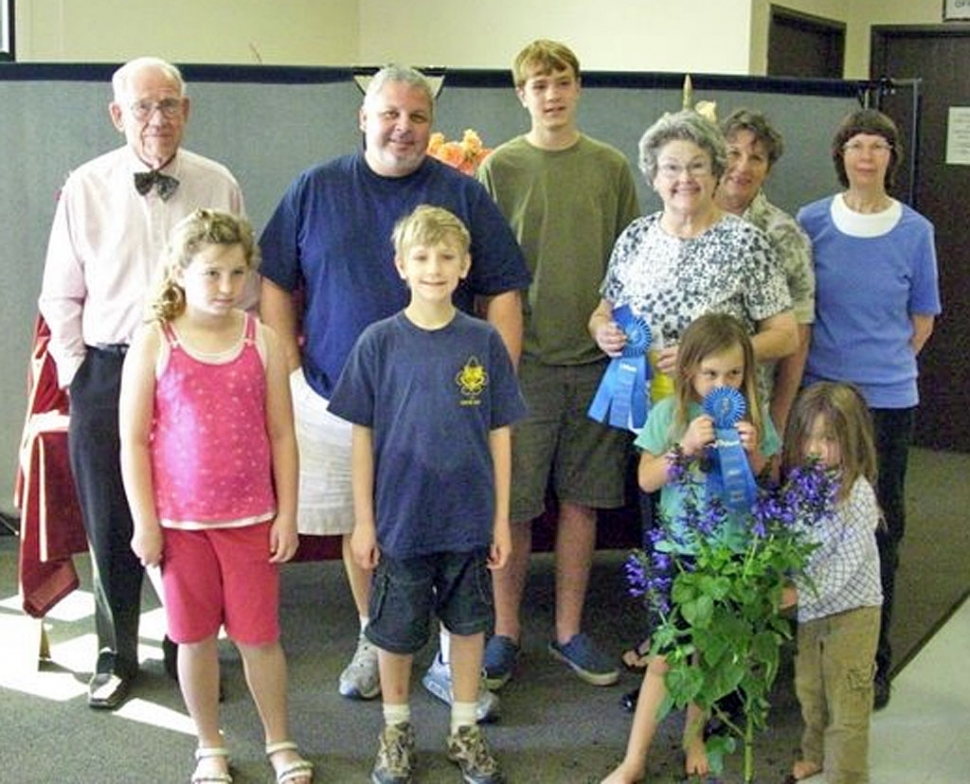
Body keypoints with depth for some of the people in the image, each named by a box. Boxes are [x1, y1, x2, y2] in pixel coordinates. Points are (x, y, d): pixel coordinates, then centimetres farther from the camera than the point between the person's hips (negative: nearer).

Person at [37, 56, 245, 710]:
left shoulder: (218, 185, 2)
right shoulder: (86, 187, 1)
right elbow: (61, 295, 8)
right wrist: (77, 370, 3)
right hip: (107, 373, 0)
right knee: (110, 526, 7)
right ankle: (116, 659, 25)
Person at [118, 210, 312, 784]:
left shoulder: (262, 341, -2)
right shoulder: (154, 343, -6)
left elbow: (282, 435, 2)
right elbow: (133, 440, -4)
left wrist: (287, 515, 0)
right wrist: (144, 522, -6)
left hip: (251, 517, 1)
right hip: (180, 518, 0)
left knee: (260, 635, 7)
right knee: (194, 636, 12)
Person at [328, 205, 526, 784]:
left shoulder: (484, 342, -3)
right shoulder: (380, 342, -7)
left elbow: (499, 435, 1)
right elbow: (363, 437, -3)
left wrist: (501, 518, 1)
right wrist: (364, 520, -4)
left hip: (468, 518, 1)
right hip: (399, 518, -1)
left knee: (469, 625, 14)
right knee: (396, 631, 12)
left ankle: (466, 729, 32)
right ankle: (397, 729, 33)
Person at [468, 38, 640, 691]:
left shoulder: (611, 167, 7)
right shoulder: (500, 167, 0)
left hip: (596, 360, 3)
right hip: (523, 359, -2)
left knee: (582, 500, 9)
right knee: (513, 504, 2)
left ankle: (569, 631, 23)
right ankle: (505, 633, 18)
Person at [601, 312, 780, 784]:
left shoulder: (752, 417, 0)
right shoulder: (669, 413, -5)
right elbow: (646, 480, -4)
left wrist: (752, 452, -13)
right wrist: (684, 449, -19)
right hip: (678, 547, -1)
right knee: (665, 656, 0)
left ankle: (693, 736, 34)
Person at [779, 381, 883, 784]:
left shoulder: (856, 493, -20)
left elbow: (850, 560, -23)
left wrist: (801, 592, -28)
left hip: (850, 609, -7)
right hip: (809, 609, 7)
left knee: (847, 701, 0)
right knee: (809, 690, 22)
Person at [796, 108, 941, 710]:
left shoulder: (915, 231, 1)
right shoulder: (811, 223, 0)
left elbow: (923, 318, 9)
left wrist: (887, 366, 1)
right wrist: (830, 364, 3)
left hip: (888, 400, 0)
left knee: (882, 527, 6)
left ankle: (874, 661, 20)